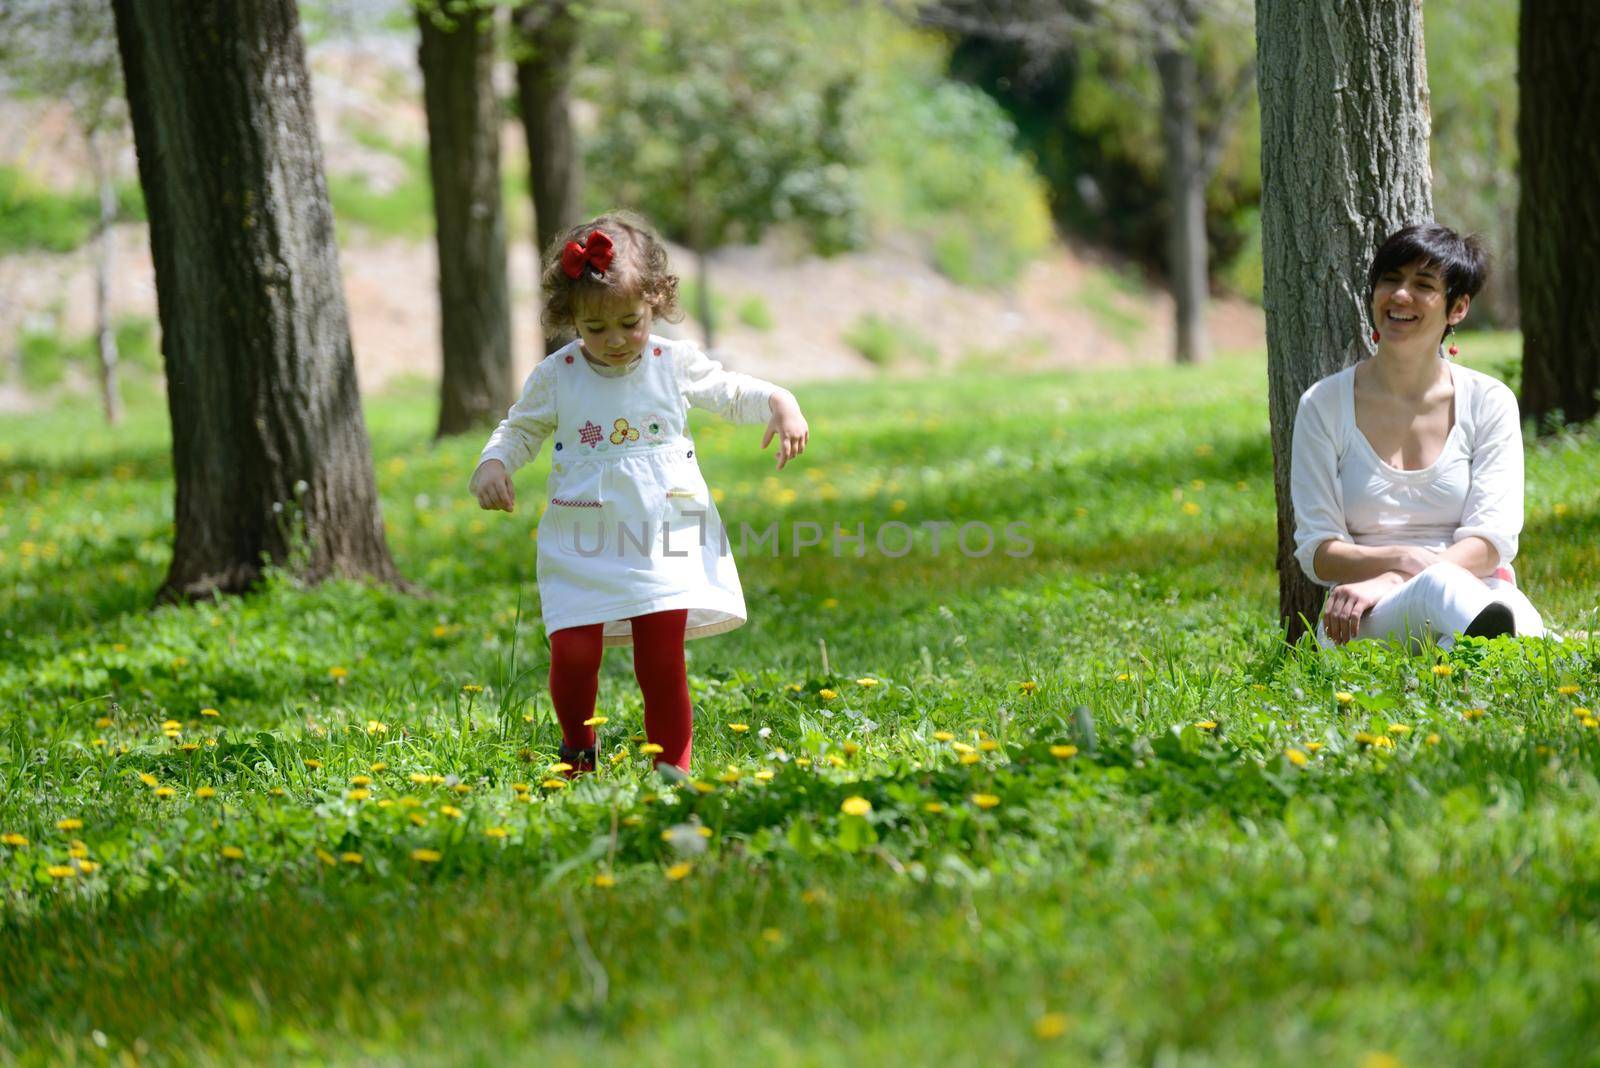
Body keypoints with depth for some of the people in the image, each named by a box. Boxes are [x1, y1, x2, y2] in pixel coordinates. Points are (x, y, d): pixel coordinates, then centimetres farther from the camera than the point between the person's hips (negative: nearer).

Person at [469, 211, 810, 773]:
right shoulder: (555, 376, 1)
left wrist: (780, 403, -2)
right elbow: (520, 428, 15)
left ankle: (673, 766, 10)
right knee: (573, 654, -10)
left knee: (663, 662, -4)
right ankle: (578, 752, 18)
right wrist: (494, 463, -5)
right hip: (583, 549, 0)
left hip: (663, 543, 0)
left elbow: (732, 392, 17)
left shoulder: (676, 363, 2)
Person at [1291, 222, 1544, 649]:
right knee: (1440, 585, -41)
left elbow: (1493, 539, -2)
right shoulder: (1324, 405, 9)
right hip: (1367, 627, -3)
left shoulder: (1488, 402, 10)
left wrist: (1387, 584, -19)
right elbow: (1316, 552, 3)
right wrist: (1404, 562, -18)